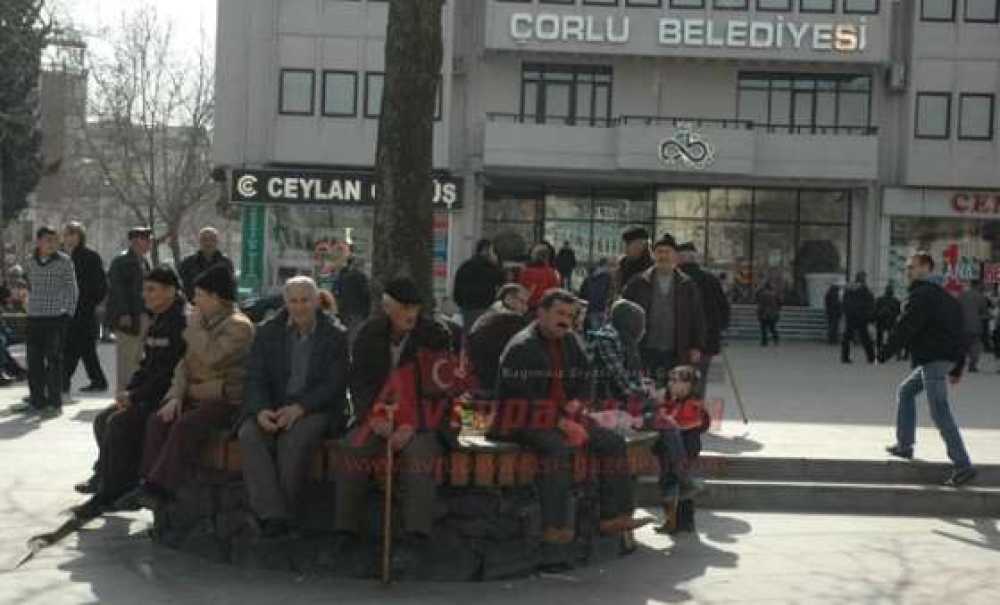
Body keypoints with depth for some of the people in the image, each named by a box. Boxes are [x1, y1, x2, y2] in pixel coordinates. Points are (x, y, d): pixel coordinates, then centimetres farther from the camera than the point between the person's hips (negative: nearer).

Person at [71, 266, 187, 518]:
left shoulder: (182, 323, -17)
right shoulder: (156, 322, 14)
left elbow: (172, 372, -22)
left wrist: (136, 396, -18)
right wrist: (129, 391, 2)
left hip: (167, 398, -10)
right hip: (150, 393, 10)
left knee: (120, 422, -22)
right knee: (103, 419, 7)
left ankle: (109, 495, -14)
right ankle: (104, 477, 19)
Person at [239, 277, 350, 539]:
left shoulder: (336, 335, 2)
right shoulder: (268, 332, 12)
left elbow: (335, 384, -6)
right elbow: (255, 378, 5)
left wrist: (300, 407, -20)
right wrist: (260, 410, -16)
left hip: (316, 409, -3)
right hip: (273, 407, 3)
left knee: (294, 438, -35)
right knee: (249, 435, -28)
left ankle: (284, 514, -26)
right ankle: (272, 514, -34)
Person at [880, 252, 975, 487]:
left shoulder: (919, 296, -12)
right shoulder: (945, 296, 18)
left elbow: (904, 329, -17)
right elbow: (958, 333, 20)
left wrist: (883, 355, -9)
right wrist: (957, 368, 23)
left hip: (932, 360, -10)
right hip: (947, 358, 10)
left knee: (940, 413, -10)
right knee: (905, 391, 24)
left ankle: (963, 466, -13)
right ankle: (904, 444, 27)